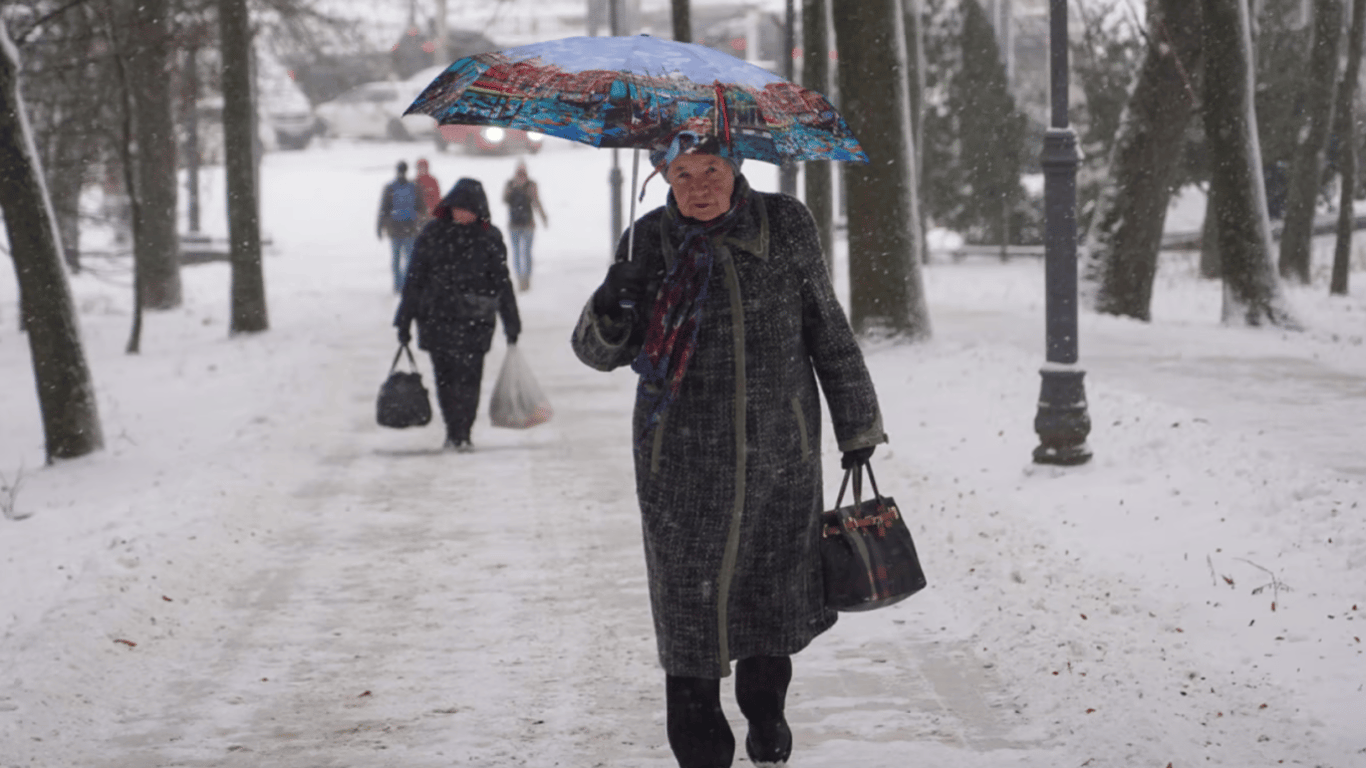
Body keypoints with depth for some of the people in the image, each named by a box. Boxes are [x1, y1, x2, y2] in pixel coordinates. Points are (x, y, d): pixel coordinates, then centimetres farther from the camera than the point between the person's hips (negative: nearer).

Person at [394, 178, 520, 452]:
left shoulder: (489, 237, 3)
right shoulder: (433, 232, 3)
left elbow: (502, 282, 8)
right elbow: (415, 278, 6)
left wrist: (512, 324, 7)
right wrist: (405, 320, 5)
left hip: (474, 321, -1)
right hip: (436, 318, 1)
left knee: (468, 378, -7)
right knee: (444, 377, 6)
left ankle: (461, 434, 0)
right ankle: (453, 432, 20)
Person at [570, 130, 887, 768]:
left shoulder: (785, 226, 0)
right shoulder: (650, 241, -1)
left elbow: (826, 329, 10)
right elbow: (599, 353, 1)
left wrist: (856, 423, 13)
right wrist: (609, 314, -23)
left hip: (781, 453, 1)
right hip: (683, 461, -1)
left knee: (773, 594, 14)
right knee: (689, 604, -2)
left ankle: (766, 716, 38)